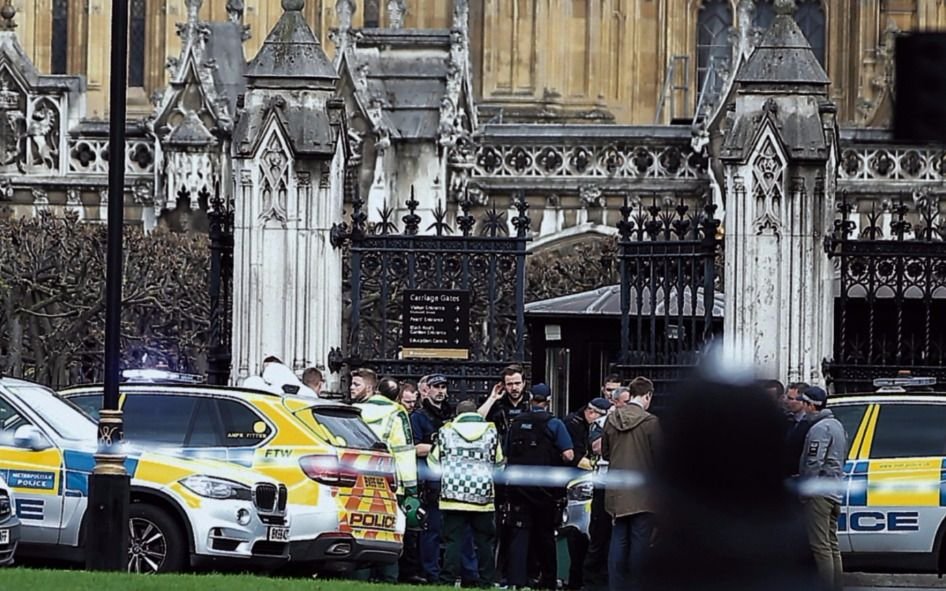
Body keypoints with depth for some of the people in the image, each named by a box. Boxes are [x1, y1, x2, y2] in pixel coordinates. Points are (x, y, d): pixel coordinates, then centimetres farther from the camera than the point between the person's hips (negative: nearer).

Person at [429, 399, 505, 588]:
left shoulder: (445, 432, 5)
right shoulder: (491, 432, 6)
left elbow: (433, 462, 11)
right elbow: (499, 464, 13)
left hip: (453, 495, 0)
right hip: (483, 496, 0)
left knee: (454, 539, 0)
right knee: (484, 540, 8)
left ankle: (449, 579, -6)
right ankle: (486, 579, 7)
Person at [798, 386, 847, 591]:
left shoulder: (820, 429, -15)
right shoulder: (836, 425, 18)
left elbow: (813, 464, -20)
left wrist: (804, 489, -15)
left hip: (819, 493, -10)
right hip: (834, 491, 10)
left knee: (820, 545, -11)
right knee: (831, 545, 13)